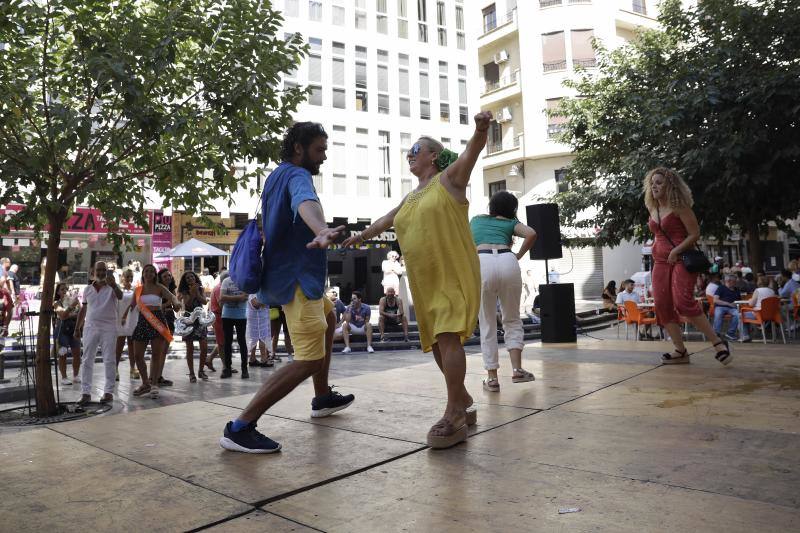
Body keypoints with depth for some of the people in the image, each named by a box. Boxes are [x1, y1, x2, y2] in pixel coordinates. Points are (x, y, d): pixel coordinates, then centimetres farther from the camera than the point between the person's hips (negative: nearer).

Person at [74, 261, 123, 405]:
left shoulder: (112, 287, -1)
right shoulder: (87, 289, 11)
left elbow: (120, 296, -24)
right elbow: (83, 309, 18)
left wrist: (113, 285, -43)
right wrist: (77, 328, 17)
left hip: (109, 328, -4)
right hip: (90, 327, 4)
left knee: (109, 361, 1)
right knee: (86, 361, 3)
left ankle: (108, 392, 7)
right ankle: (86, 393, 8)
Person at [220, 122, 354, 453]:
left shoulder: (276, 176, 15)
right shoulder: (297, 176, -15)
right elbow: (305, 202, -41)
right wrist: (322, 231, -62)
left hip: (285, 274, 11)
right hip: (298, 279, -11)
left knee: (328, 318, 29)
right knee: (309, 360, -13)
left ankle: (322, 398, 36)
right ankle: (240, 428, -15)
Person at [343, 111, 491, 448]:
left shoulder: (449, 178, 0)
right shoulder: (410, 199, 19)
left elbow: (474, 149, -17)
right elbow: (386, 220, 33)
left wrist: (481, 129, -37)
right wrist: (361, 235, 45)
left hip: (454, 275, -7)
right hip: (424, 282, 7)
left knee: (448, 337, -19)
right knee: (436, 343, 8)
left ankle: (454, 416, -16)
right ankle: (464, 403, 22)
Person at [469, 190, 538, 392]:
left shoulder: (476, 220, 31)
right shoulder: (511, 222, 24)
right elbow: (531, 234, 5)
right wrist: (519, 255, 14)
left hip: (481, 263, 0)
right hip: (507, 261, 0)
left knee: (487, 325, 9)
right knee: (512, 320, 17)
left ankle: (492, 378, 8)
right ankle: (517, 369, 7)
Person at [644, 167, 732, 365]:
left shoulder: (679, 207, -5)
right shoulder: (652, 209, 14)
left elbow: (695, 233, -9)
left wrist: (676, 251, -18)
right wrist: (656, 248, 10)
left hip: (681, 260, -7)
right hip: (660, 262, 7)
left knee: (683, 301, -23)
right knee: (663, 306, -2)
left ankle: (718, 342, -11)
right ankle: (680, 351, 5)